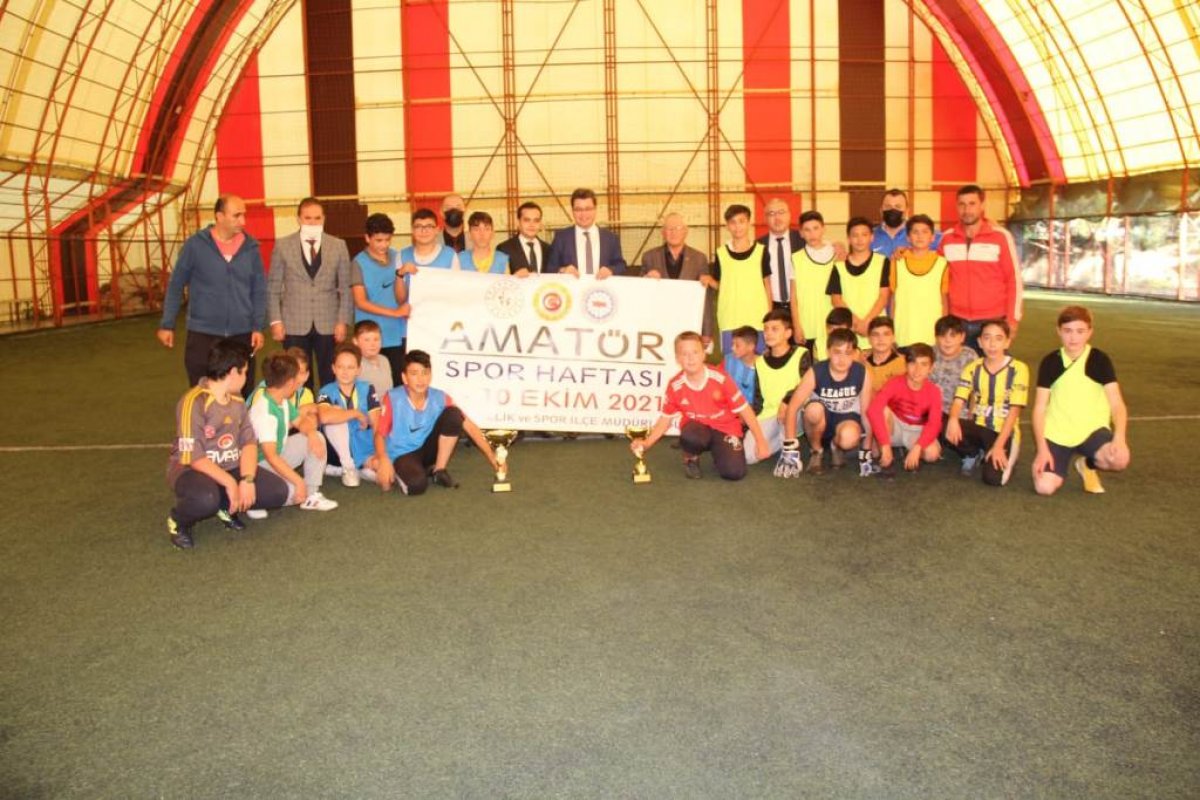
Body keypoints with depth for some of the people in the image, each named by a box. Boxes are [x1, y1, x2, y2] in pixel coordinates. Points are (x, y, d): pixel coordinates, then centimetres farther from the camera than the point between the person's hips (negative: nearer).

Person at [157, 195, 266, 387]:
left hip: (242, 334, 2)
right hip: (203, 334, -2)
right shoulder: (195, 244, -4)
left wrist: (257, 327, -2)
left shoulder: (251, 247, 2)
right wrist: (167, 324, 2)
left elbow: (259, 290, 6)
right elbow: (176, 286, 3)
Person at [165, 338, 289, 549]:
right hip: (192, 469, -6)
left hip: (230, 468, 7)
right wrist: (229, 483, -25)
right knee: (206, 499, -40)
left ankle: (227, 506, 13)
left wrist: (247, 480, -18)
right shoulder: (194, 402, -20)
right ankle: (178, 521, -4)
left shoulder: (237, 401, 4)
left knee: (278, 490, -11)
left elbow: (249, 443, -2)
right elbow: (192, 457, -23)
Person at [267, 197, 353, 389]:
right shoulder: (283, 245, 3)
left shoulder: (338, 246, 4)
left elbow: (345, 288, 4)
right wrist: (275, 321, -3)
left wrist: (343, 321, -2)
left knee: (330, 377, 4)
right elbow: (273, 287, 4)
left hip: (328, 325, 1)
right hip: (294, 325, 0)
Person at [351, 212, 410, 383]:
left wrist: (400, 274, -14)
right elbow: (361, 302, -10)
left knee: (398, 381, 0)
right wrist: (394, 313, -16)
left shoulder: (397, 258, 6)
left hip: (397, 334, 3)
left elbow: (401, 299, 3)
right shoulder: (359, 263, -3)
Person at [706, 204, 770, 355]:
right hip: (729, 320, 1)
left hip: (757, 320, -1)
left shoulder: (761, 251, 2)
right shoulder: (721, 253, 5)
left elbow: (767, 284, 7)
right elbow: (720, 286, 11)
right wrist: (709, 281, -10)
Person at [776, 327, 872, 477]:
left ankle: (836, 446, 4)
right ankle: (816, 451, -7)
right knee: (815, 409, -37)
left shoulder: (862, 373, -17)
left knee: (849, 438, -37)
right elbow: (792, 408, -21)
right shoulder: (816, 372, -21)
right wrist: (790, 447, -27)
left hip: (846, 419, 0)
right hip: (820, 422, 0)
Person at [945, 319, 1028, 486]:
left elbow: (1014, 411, -12)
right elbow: (959, 400, -7)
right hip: (978, 427, 3)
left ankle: (1006, 455, 12)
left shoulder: (1018, 369, -10)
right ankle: (973, 454, 4)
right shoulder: (972, 368, 1)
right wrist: (953, 419, -32)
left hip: (1004, 431, -3)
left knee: (993, 478, -26)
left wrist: (998, 446, -19)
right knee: (948, 429, -30)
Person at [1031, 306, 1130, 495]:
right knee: (1044, 487, -21)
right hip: (1057, 434, 0)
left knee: (1120, 459, -32)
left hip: (1092, 430, 0)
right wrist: (1042, 449, -9)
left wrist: (1119, 437, -25)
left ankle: (1088, 465, 5)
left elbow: (1117, 404, -6)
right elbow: (1039, 409, 1)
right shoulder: (1050, 362, 0)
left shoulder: (1100, 360, -2)